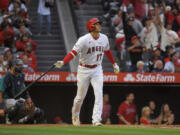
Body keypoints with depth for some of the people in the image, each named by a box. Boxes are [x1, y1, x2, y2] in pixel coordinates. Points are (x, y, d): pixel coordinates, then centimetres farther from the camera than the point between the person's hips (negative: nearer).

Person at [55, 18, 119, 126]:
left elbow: (107, 51, 19)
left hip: (97, 70, 4)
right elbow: (74, 52, -25)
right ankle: (75, 116, 34)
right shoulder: (84, 40, -17)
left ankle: (96, 119, -16)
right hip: (84, 70, -4)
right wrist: (63, 62, -39)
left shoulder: (104, 38, 1)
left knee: (99, 94, -13)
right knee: (80, 97, 7)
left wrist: (114, 64, 25)